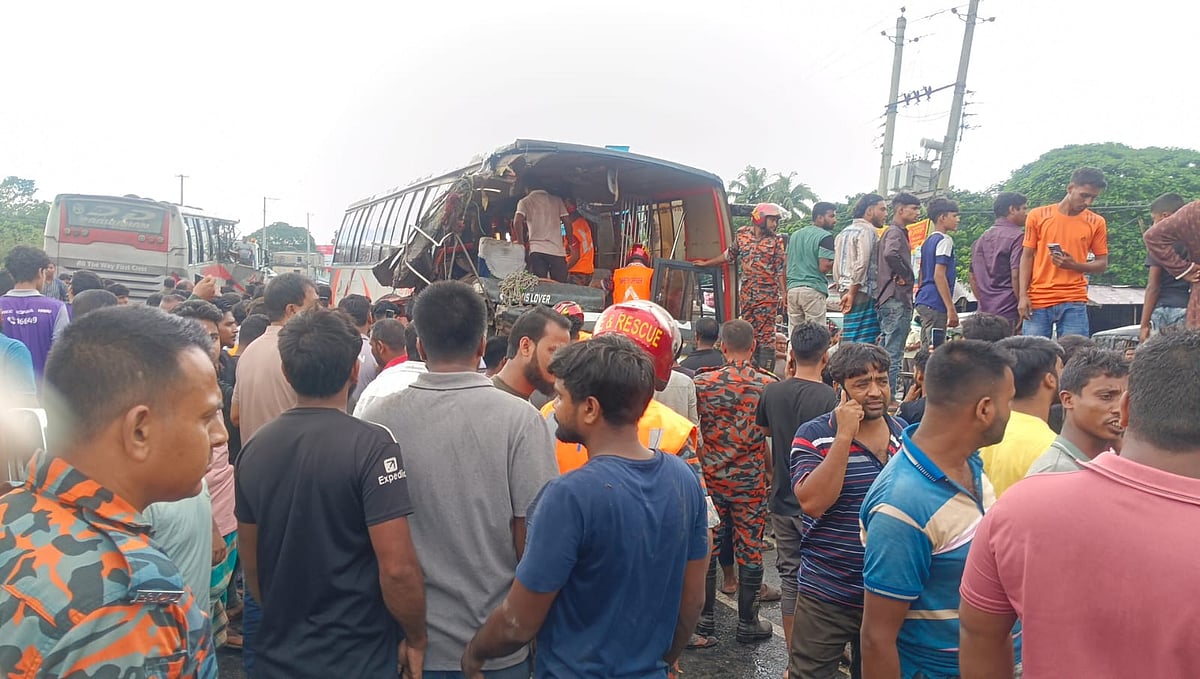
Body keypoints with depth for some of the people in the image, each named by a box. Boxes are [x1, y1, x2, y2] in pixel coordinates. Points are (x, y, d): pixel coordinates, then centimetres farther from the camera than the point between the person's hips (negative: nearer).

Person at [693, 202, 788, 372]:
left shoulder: (776, 240, -1)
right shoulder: (742, 234, 7)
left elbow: (781, 269, -3)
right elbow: (729, 255, 21)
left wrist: (784, 294, -9)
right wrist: (706, 263, 28)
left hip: (768, 294, -3)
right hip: (746, 293, 4)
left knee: (766, 333, -5)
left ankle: (766, 371, -2)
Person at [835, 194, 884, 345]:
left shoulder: (844, 232, 20)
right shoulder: (867, 231, -7)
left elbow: (836, 270, 18)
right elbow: (862, 264, -18)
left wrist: (844, 290, 17)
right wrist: (852, 292, -15)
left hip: (846, 291, 9)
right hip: (863, 293, -9)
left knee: (848, 342, 8)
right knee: (865, 344, -9)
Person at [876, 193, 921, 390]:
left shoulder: (894, 232, 21)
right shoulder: (895, 232, -10)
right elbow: (890, 254, -32)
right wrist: (905, 275, -18)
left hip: (888, 300, 10)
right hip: (897, 300, -10)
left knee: (885, 352, 13)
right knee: (893, 355, -8)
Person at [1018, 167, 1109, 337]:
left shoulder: (1096, 222, 6)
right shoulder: (1038, 215, 3)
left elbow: (1102, 264, 8)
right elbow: (1027, 257, 4)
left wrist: (1074, 265, -13)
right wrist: (1023, 296, -4)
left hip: (1074, 302, 1)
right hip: (1037, 300, -1)